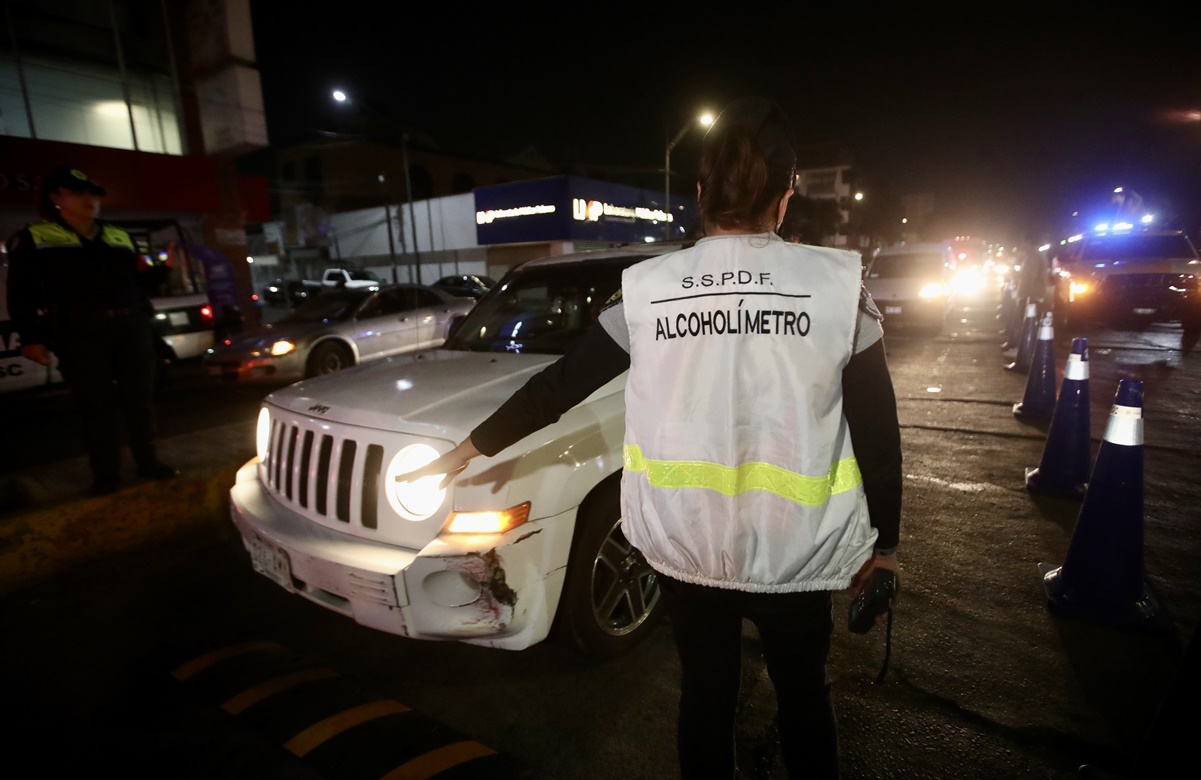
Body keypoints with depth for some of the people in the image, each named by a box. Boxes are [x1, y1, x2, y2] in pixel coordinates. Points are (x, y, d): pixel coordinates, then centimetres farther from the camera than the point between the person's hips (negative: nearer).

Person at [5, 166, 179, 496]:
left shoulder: (120, 237, 18)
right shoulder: (33, 238, 6)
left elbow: (139, 282, 23)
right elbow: (21, 292, 2)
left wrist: (160, 271, 2)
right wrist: (31, 338, -6)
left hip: (133, 325, 4)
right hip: (80, 332, -3)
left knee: (140, 398, 6)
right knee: (96, 404, -1)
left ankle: (148, 461, 17)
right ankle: (106, 472, 10)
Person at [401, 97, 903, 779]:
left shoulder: (648, 288, -7)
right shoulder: (837, 282, -10)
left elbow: (561, 385, -2)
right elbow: (878, 428, -7)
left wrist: (470, 449, 11)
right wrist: (884, 539, 7)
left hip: (685, 549, 1)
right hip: (797, 554, 0)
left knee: (706, 694, 23)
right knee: (804, 696, 24)